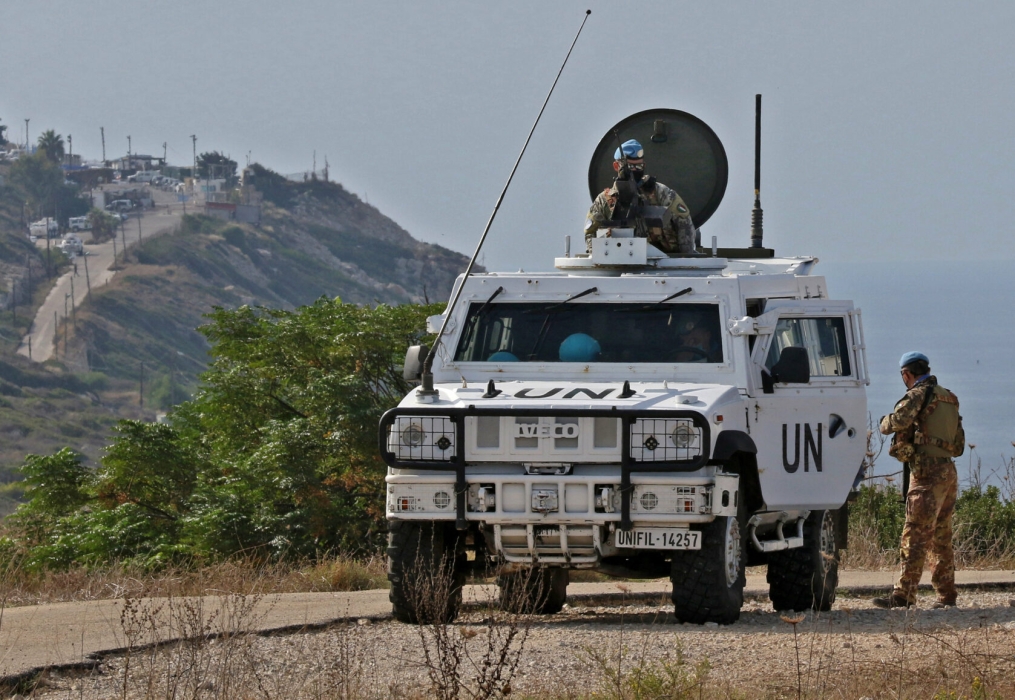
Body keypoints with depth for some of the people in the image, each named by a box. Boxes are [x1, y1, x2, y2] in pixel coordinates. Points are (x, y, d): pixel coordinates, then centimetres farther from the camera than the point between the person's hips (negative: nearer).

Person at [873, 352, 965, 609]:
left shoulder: (919, 394, -6)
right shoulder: (949, 400, 20)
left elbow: (898, 421, -20)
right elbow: (959, 446, 25)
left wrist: (886, 422, 1)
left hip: (928, 473, -9)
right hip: (949, 472, 9)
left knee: (915, 537, -11)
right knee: (940, 538, 13)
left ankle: (903, 595, -15)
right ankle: (946, 594, 13)